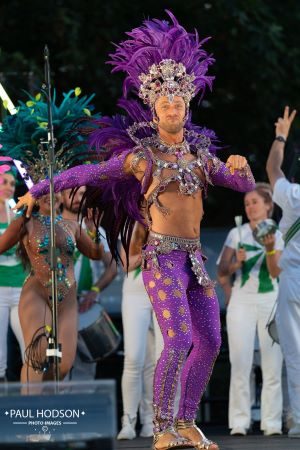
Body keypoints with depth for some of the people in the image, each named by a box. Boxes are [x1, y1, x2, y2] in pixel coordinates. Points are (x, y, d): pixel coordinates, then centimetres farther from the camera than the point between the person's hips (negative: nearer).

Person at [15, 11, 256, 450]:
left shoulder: (200, 154, 13)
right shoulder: (139, 156, -2)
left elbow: (245, 186, 16)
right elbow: (84, 173, 6)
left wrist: (240, 166, -8)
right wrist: (38, 190, 12)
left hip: (195, 258, 7)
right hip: (163, 255, -7)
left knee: (210, 342, 4)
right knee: (180, 340, -18)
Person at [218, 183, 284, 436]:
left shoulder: (277, 235, 6)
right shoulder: (237, 234, 5)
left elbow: (275, 272, -6)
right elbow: (222, 272, 3)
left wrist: (270, 248, -22)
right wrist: (238, 262, -16)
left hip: (270, 301, 0)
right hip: (242, 301, 0)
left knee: (273, 364, -4)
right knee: (240, 363, -6)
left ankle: (272, 422, -2)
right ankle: (239, 422, -6)